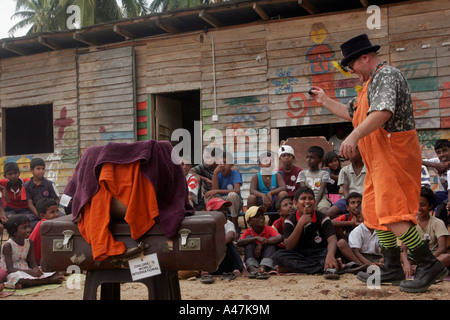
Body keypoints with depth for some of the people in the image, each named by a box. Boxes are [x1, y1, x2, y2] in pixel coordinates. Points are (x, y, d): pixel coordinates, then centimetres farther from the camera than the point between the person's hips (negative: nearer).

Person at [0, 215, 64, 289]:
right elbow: (10, 269, -22)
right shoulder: (8, 245, -15)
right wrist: (30, 272, -32)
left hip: (25, 271, 7)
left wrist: (36, 269, -22)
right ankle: (49, 280, -38)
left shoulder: (29, 243, 4)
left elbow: (33, 263, 4)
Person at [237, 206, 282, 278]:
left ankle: (263, 267, -46)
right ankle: (252, 268, -43)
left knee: (272, 239, -21)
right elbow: (239, 243, -25)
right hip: (253, 259, 0)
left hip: (267, 259, 0)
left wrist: (262, 243, -37)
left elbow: (280, 238, -28)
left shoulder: (268, 229, -7)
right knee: (249, 238, -18)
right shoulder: (248, 232, -4)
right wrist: (256, 238, -37)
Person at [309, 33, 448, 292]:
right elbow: (352, 113, 32)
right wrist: (324, 100, 30)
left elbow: (383, 112, -28)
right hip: (379, 159, 11)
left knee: (392, 213, -17)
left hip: (394, 154, -11)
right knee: (375, 212, 12)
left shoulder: (387, 75, -10)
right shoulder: (372, 82, 23)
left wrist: (354, 136, -36)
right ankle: (392, 269, 18)